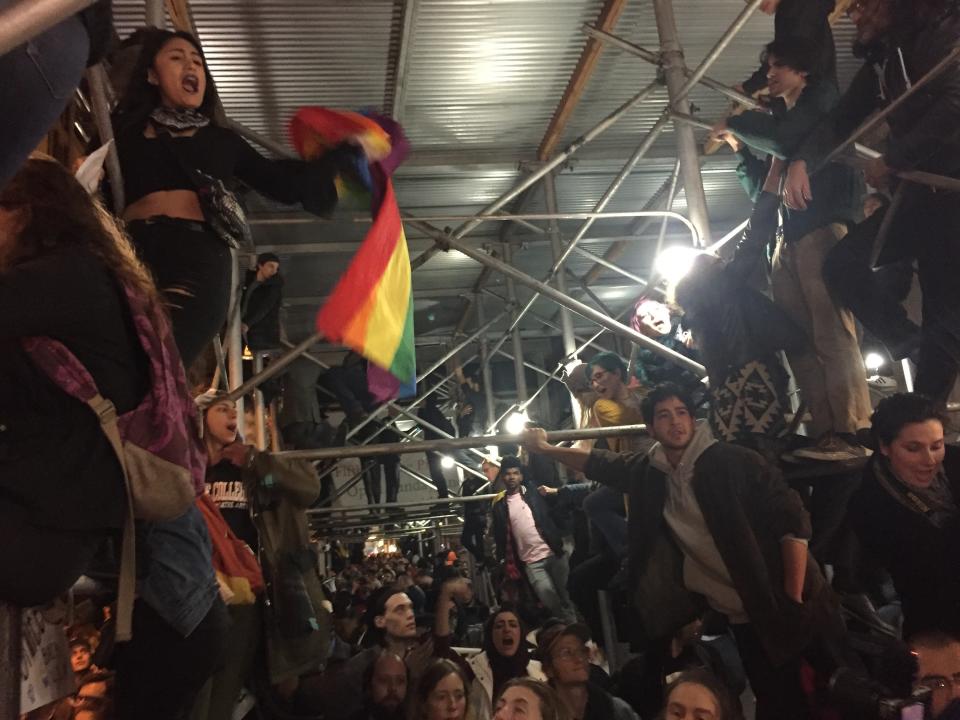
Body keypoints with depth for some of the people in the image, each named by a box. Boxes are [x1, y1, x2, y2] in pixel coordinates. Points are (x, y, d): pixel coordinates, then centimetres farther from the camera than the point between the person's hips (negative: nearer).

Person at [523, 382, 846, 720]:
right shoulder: (648, 473, 0)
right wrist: (544, 448, 23)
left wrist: (794, 601, -16)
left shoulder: (733, 461, -15)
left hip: (784, 606, -3)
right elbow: (599, 463, 18)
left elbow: (793, 522, -14)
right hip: (744, 615, 4)